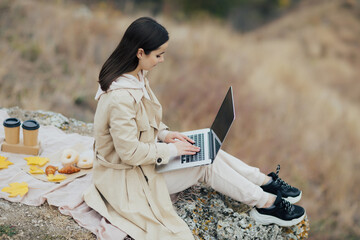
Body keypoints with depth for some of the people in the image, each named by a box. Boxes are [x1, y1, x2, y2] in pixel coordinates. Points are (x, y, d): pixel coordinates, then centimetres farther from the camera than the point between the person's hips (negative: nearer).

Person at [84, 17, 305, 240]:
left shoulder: (135, 77, -2)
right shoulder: (120, 98, -34)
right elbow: (130, 152, -28)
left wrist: (163, 134, -3)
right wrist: (171, 150, -19)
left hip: (142, 153, 9)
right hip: (127, 176, -9)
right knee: (206, 164, -8)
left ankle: (266, 182, 10)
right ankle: (266, 203, 4)